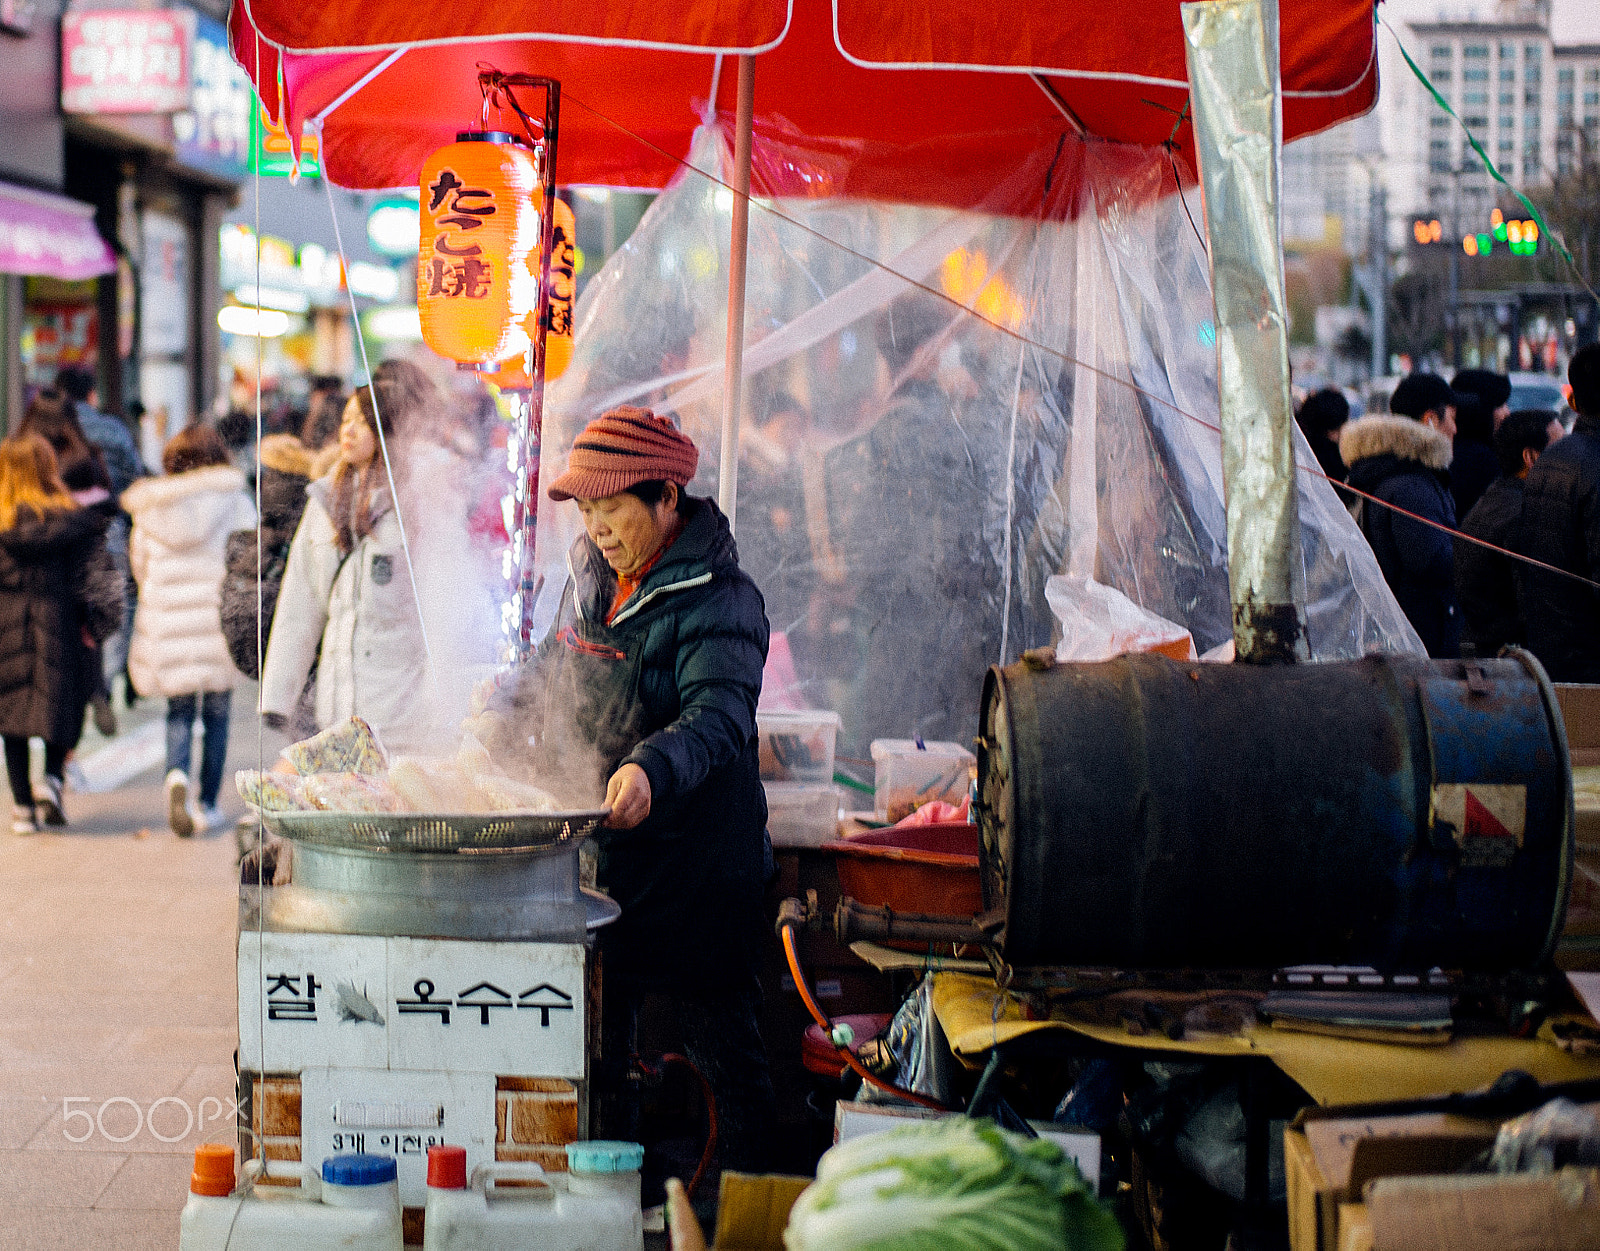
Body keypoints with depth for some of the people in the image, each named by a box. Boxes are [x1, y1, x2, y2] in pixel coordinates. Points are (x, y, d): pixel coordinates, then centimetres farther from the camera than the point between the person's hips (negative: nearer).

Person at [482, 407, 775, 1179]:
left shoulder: (718, 600, -16)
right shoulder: (591, 577, 10)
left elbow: (717, 716, -32)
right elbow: (550, 675, 27)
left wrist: (652, 769, -50)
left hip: (692, 862, -8)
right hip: (592, 855, 8)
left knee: (720, 1047, 1)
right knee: (591, 1050, 15)